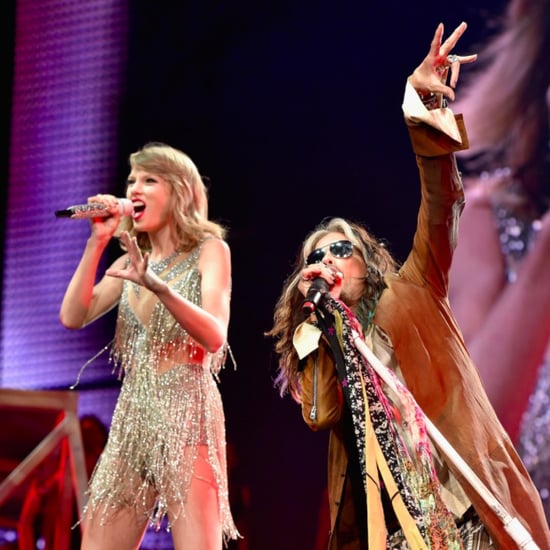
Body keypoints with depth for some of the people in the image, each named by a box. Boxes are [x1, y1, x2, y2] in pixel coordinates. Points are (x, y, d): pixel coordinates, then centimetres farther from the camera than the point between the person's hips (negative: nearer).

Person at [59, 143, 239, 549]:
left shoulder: (209, 250, 1)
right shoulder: (132, 259, 17)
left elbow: (215, 337, -14)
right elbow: (73, 317, 5)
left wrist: (159, 286, -30)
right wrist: (97, 243, 0)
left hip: (187, 413, -6)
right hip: (132, 417, 6)